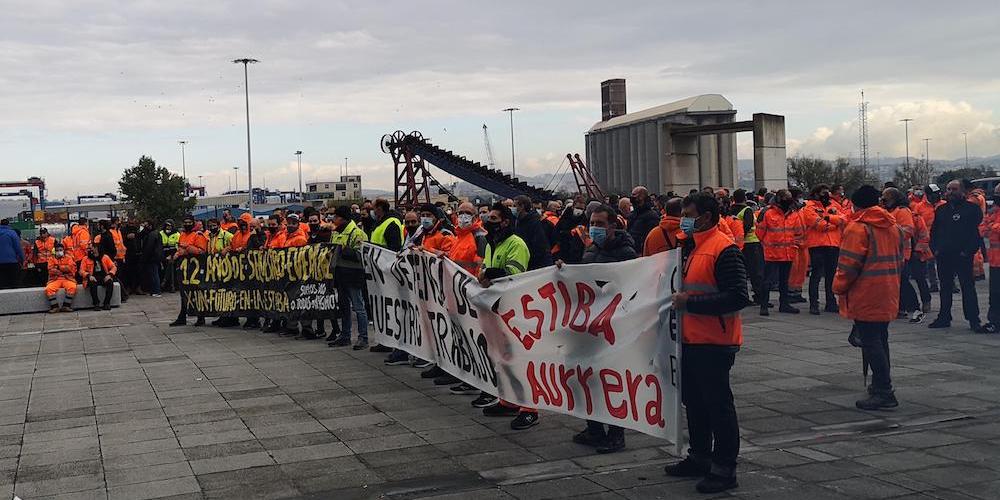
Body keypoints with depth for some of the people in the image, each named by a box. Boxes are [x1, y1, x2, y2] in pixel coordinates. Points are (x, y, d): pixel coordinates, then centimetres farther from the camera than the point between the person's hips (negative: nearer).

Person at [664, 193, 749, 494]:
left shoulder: (724, 249, -16)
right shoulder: (690, 247, 14)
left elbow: (738, 297, -24)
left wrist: (690, 302, -22)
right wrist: (678, 299, 9)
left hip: (714, 344, -9)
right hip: (691, 340, 10)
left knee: (718, 405, -1)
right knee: (694, 402, 18)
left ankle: (724, 469, 10)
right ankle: (699, 458, 32)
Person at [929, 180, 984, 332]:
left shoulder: (972, 208, -3)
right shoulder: (941, 210, 14)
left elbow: (977, 232, -8)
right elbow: (933, 231, 17)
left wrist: (968, 251, -14)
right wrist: (935, 249, 4)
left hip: (963, 256, -5)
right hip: (943, 257, 5)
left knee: (968, 287, -2)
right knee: (945, 288, 12)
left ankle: (974, 320, 2)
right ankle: (944, 318, 19)